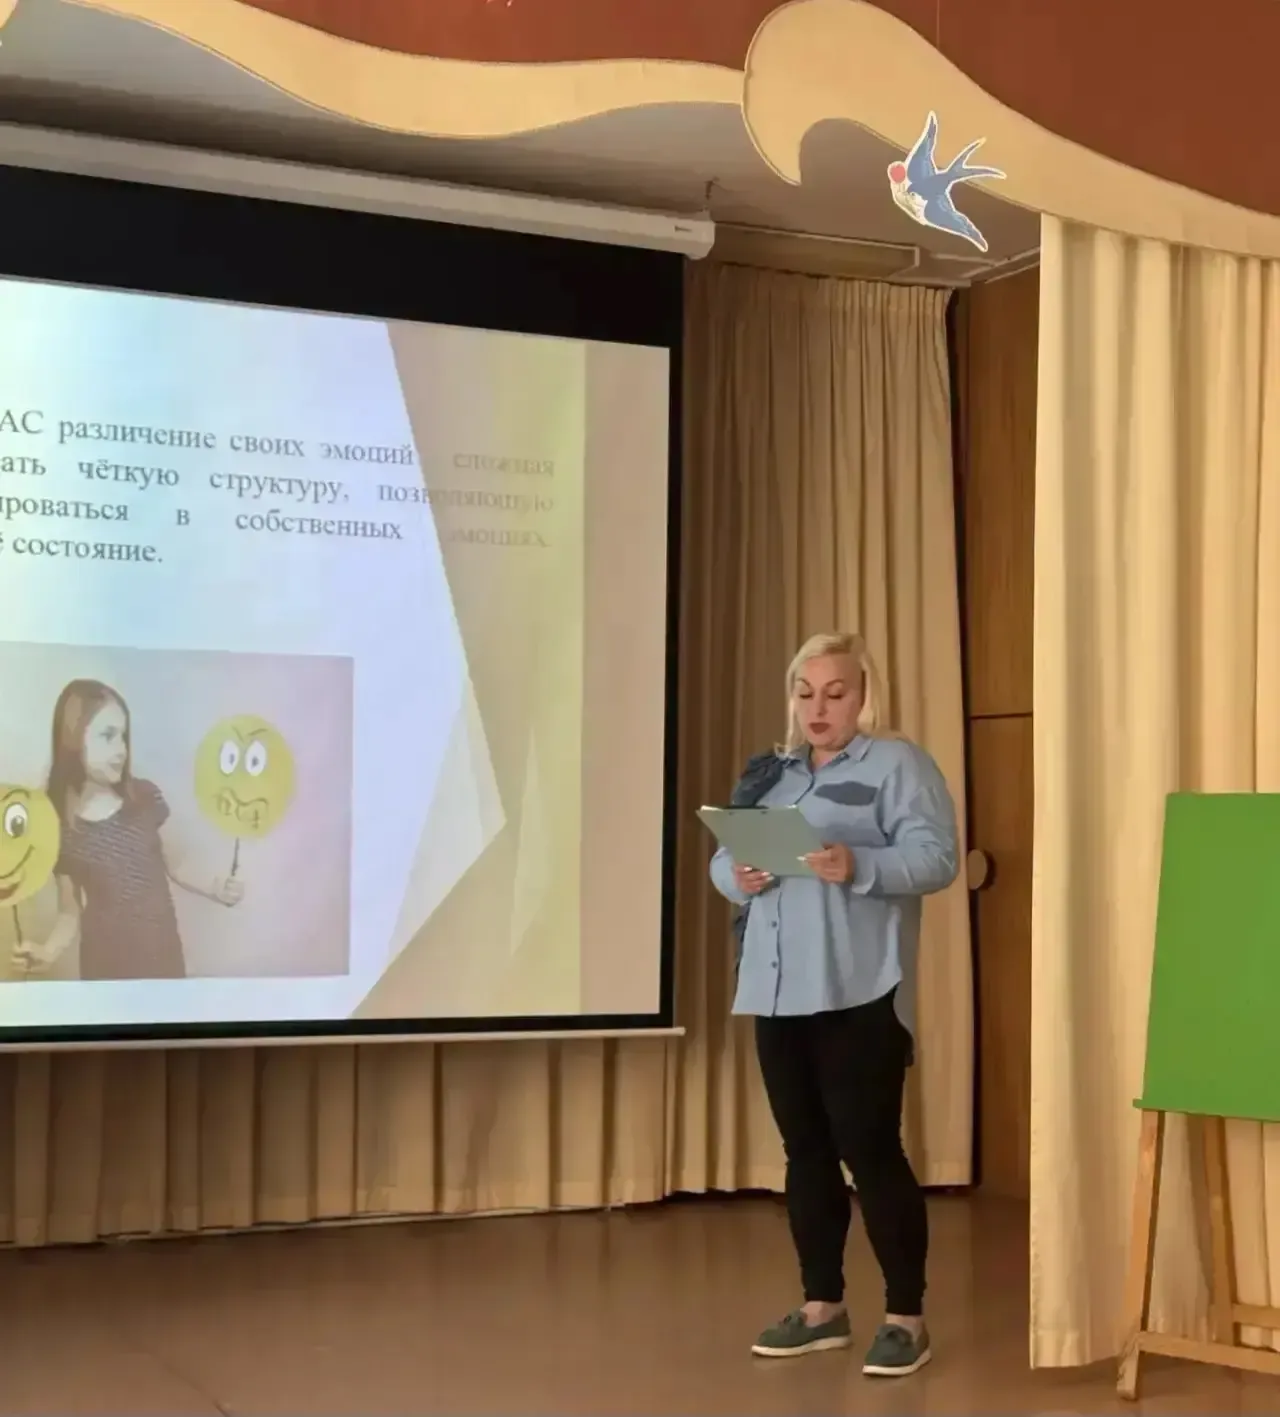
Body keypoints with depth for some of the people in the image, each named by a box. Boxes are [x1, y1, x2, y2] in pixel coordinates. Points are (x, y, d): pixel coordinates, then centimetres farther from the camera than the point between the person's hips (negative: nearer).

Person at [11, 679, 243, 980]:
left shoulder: (145, 796, -4)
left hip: (163, 949, 2)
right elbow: (70, 911, -2)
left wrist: (214, 890, -6)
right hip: (107, 959, -2)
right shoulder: (56, 824, -9)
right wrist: (48, 950, -20)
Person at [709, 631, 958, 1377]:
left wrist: (859, 867, -28)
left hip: (859, 993, -6)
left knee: (870, 1149, -6)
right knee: (805, 1151, 11)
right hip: (778, 991, 6)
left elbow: (937, 856, -12)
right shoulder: (770, 773, 18)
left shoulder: (899, 763, -1)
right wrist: (739, 877, -9)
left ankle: (908, 1316, 4)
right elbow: (723, 856, 15)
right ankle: (823, 1305, 22)